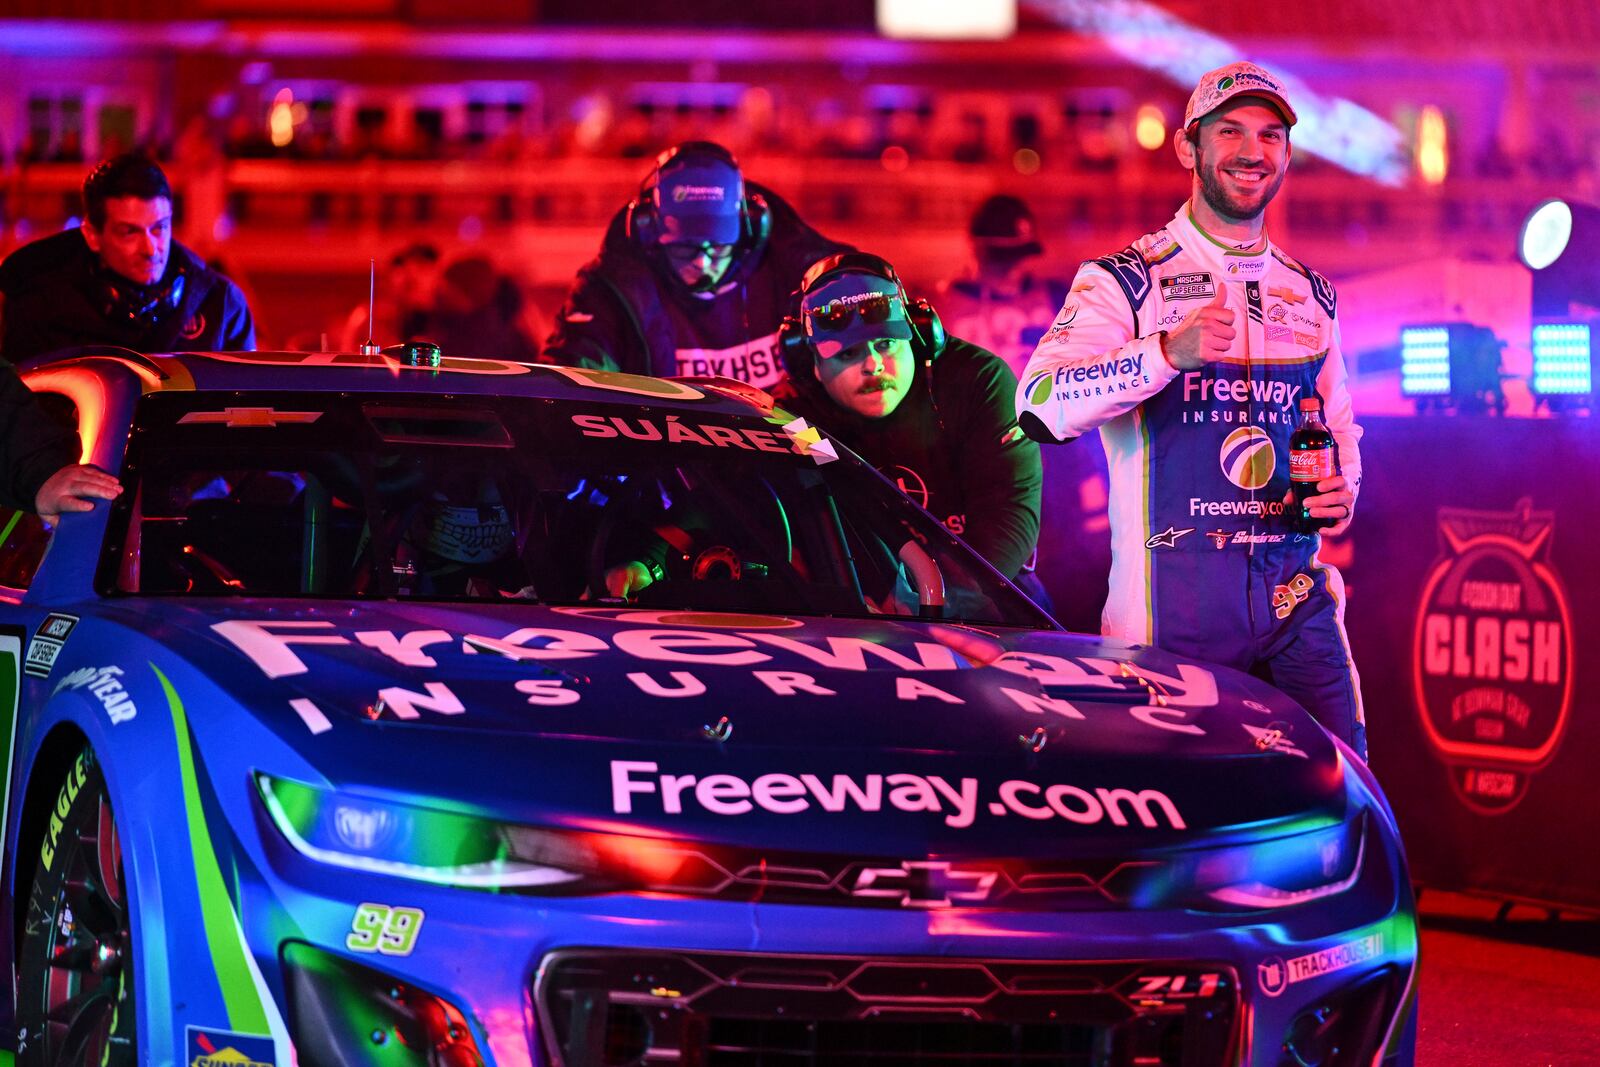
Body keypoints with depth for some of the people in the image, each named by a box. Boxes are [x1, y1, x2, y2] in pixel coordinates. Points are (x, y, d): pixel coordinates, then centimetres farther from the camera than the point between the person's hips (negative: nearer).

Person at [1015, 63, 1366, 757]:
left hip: (1294, 593, 4)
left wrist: (1342, 492, 5)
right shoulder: (1125, 282, -1)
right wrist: (1168, 353, -29)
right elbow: (1041, 406, -16)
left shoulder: (1311, 295, 17)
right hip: (1174, 591, -4)